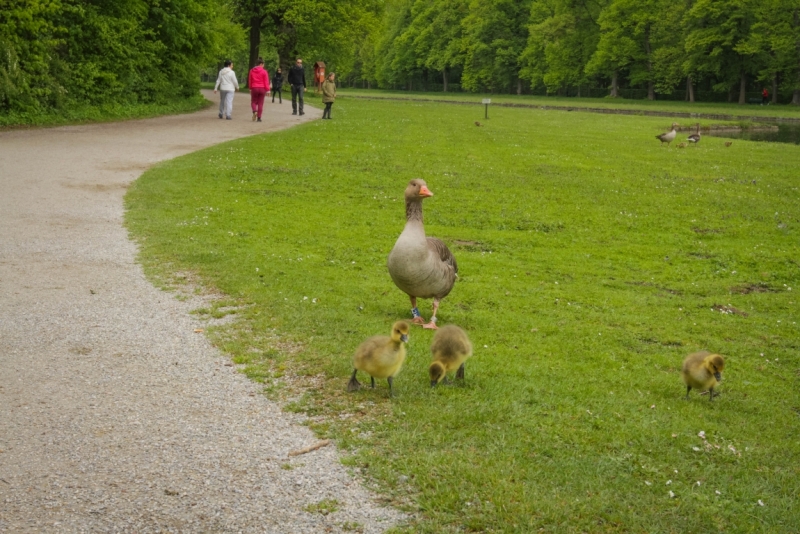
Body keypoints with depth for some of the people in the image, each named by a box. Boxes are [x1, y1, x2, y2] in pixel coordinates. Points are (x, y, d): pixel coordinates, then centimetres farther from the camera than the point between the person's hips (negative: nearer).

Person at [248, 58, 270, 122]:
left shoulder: (252, 71, 2)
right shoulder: (264, 72, -7)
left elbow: (249, 80, 8)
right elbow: (266, 82, -8)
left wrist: (250, 88, 17)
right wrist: (267, 90, -3)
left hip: (254, 88, 1)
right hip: (262, 88, -1)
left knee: (253, 101, 13)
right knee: (260, 103, 5)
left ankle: (254, 111, -18)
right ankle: (259, 117, 4)